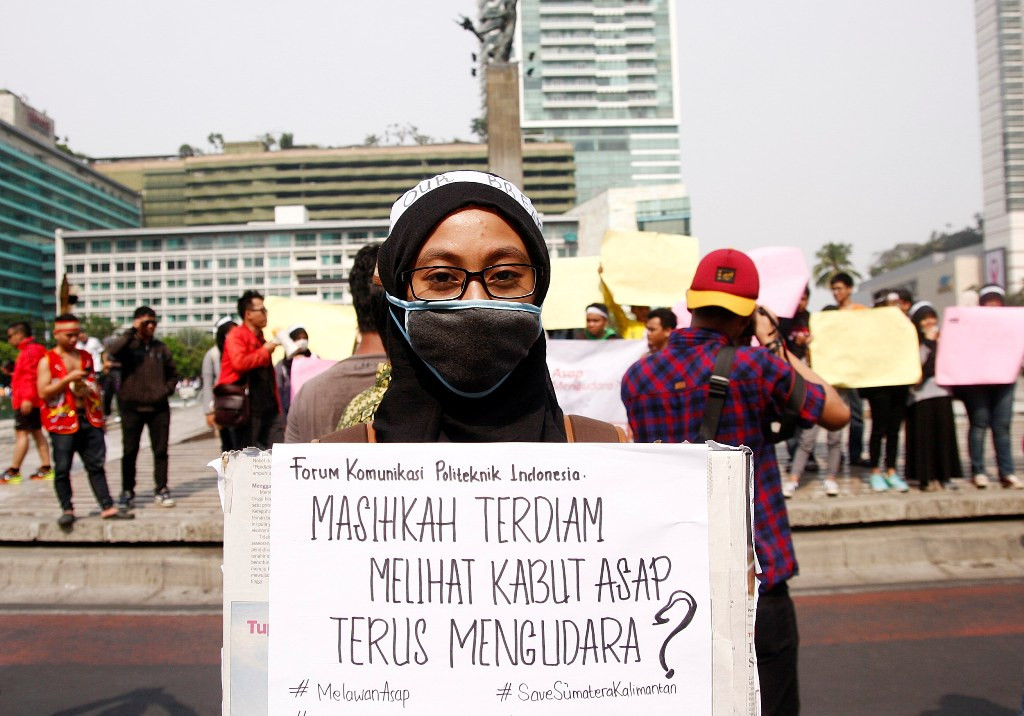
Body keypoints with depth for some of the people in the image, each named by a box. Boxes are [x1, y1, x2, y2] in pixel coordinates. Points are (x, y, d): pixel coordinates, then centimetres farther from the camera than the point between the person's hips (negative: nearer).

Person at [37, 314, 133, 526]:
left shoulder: (86, 357, 14)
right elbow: (43, 392, -10)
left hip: (89, 420, 4)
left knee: (96, 465, 5)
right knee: (62, 468, 1)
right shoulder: (47, 361, -1)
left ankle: (107, 507, 6)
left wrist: (100, 415, 8)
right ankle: (67, 510, 11)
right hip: (63, 421, -4)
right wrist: (68, 378, -18)